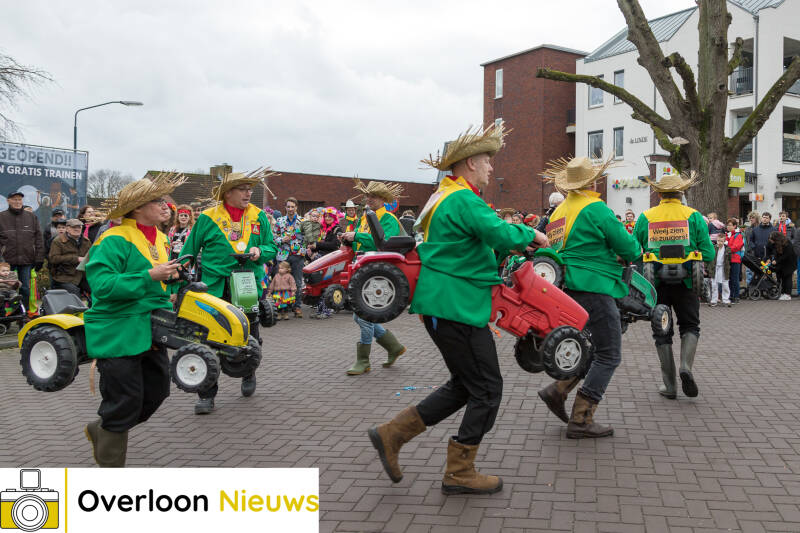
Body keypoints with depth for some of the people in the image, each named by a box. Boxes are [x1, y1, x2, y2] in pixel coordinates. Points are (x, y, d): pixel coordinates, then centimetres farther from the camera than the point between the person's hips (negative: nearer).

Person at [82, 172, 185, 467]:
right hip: (118, 333, -8)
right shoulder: (114, 240, -14)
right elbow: (102, 284, -26)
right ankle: (111, 465, 17)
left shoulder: (160, 238, 13)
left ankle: (100, 431, 36)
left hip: (150, 332, 9)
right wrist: (149, 276, -28)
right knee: (124, 402, -3)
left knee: (156, 392, 13)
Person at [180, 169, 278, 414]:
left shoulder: (258, 217, 6)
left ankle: (248, 374, 44)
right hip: (216, 287, -2)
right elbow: (189, 252, 5)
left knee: (250, 337, 15)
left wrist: (260, 251, -14)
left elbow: (271, 247, 10)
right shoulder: (208, 218, -1)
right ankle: (207, 395, 6)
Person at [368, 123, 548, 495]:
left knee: (464, 385, 16)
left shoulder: (445, 196, 17)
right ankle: (459, 472, 11)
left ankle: (392, 434, 17)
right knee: (487, 388, 0)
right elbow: (502, 235, -26)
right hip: (456, 307, -11)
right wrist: (532, 235, -6)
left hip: (442, 304, 11)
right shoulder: (464, 199, -15)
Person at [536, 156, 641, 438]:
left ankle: (557, 390, 10)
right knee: (609, 356, -1)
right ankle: (580, 420, -1)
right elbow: (627, 247, -10)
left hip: (569, 288, 9)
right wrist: (635, 250, 14)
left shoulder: (559, 211, 14)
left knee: (595, 349, 19)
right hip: (594, 288, -9)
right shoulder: (596, 208, -12)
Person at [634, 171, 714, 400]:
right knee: (690, 325, 17)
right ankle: (686, 365, -8)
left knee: (662, 332, 9)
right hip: (685, 281, 0)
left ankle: (670, 385, 10)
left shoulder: (645, 217, 1)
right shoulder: (694, 216, -1)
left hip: (656, 283, 1)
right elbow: (708, 253, -3)